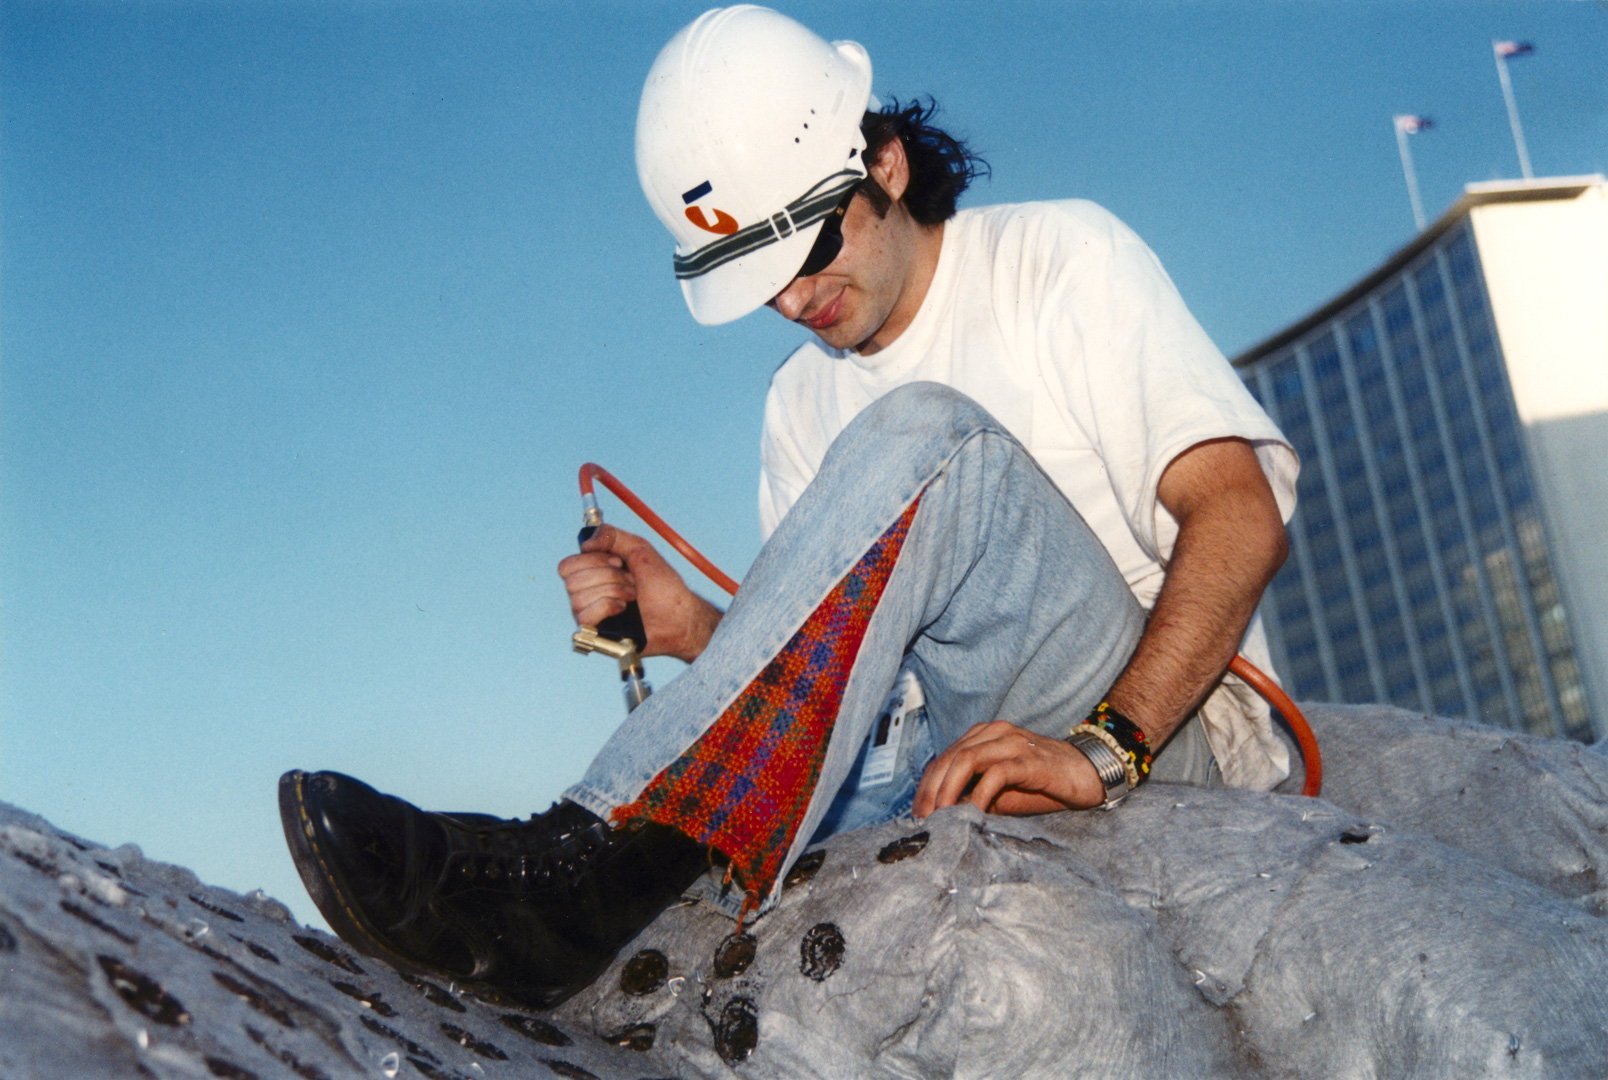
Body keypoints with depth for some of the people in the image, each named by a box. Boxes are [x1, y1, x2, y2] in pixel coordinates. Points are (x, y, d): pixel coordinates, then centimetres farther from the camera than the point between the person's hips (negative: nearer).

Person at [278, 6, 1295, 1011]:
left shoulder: (1060, 257, 0)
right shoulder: (803, 402, 15)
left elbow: (1242, 513, -12)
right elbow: (833, 669, 15)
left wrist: (1104, 748, -26)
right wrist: (698, 631, -7)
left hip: (1164, 729, -5)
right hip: (968, 760, 5)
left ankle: (605, 849, -37)